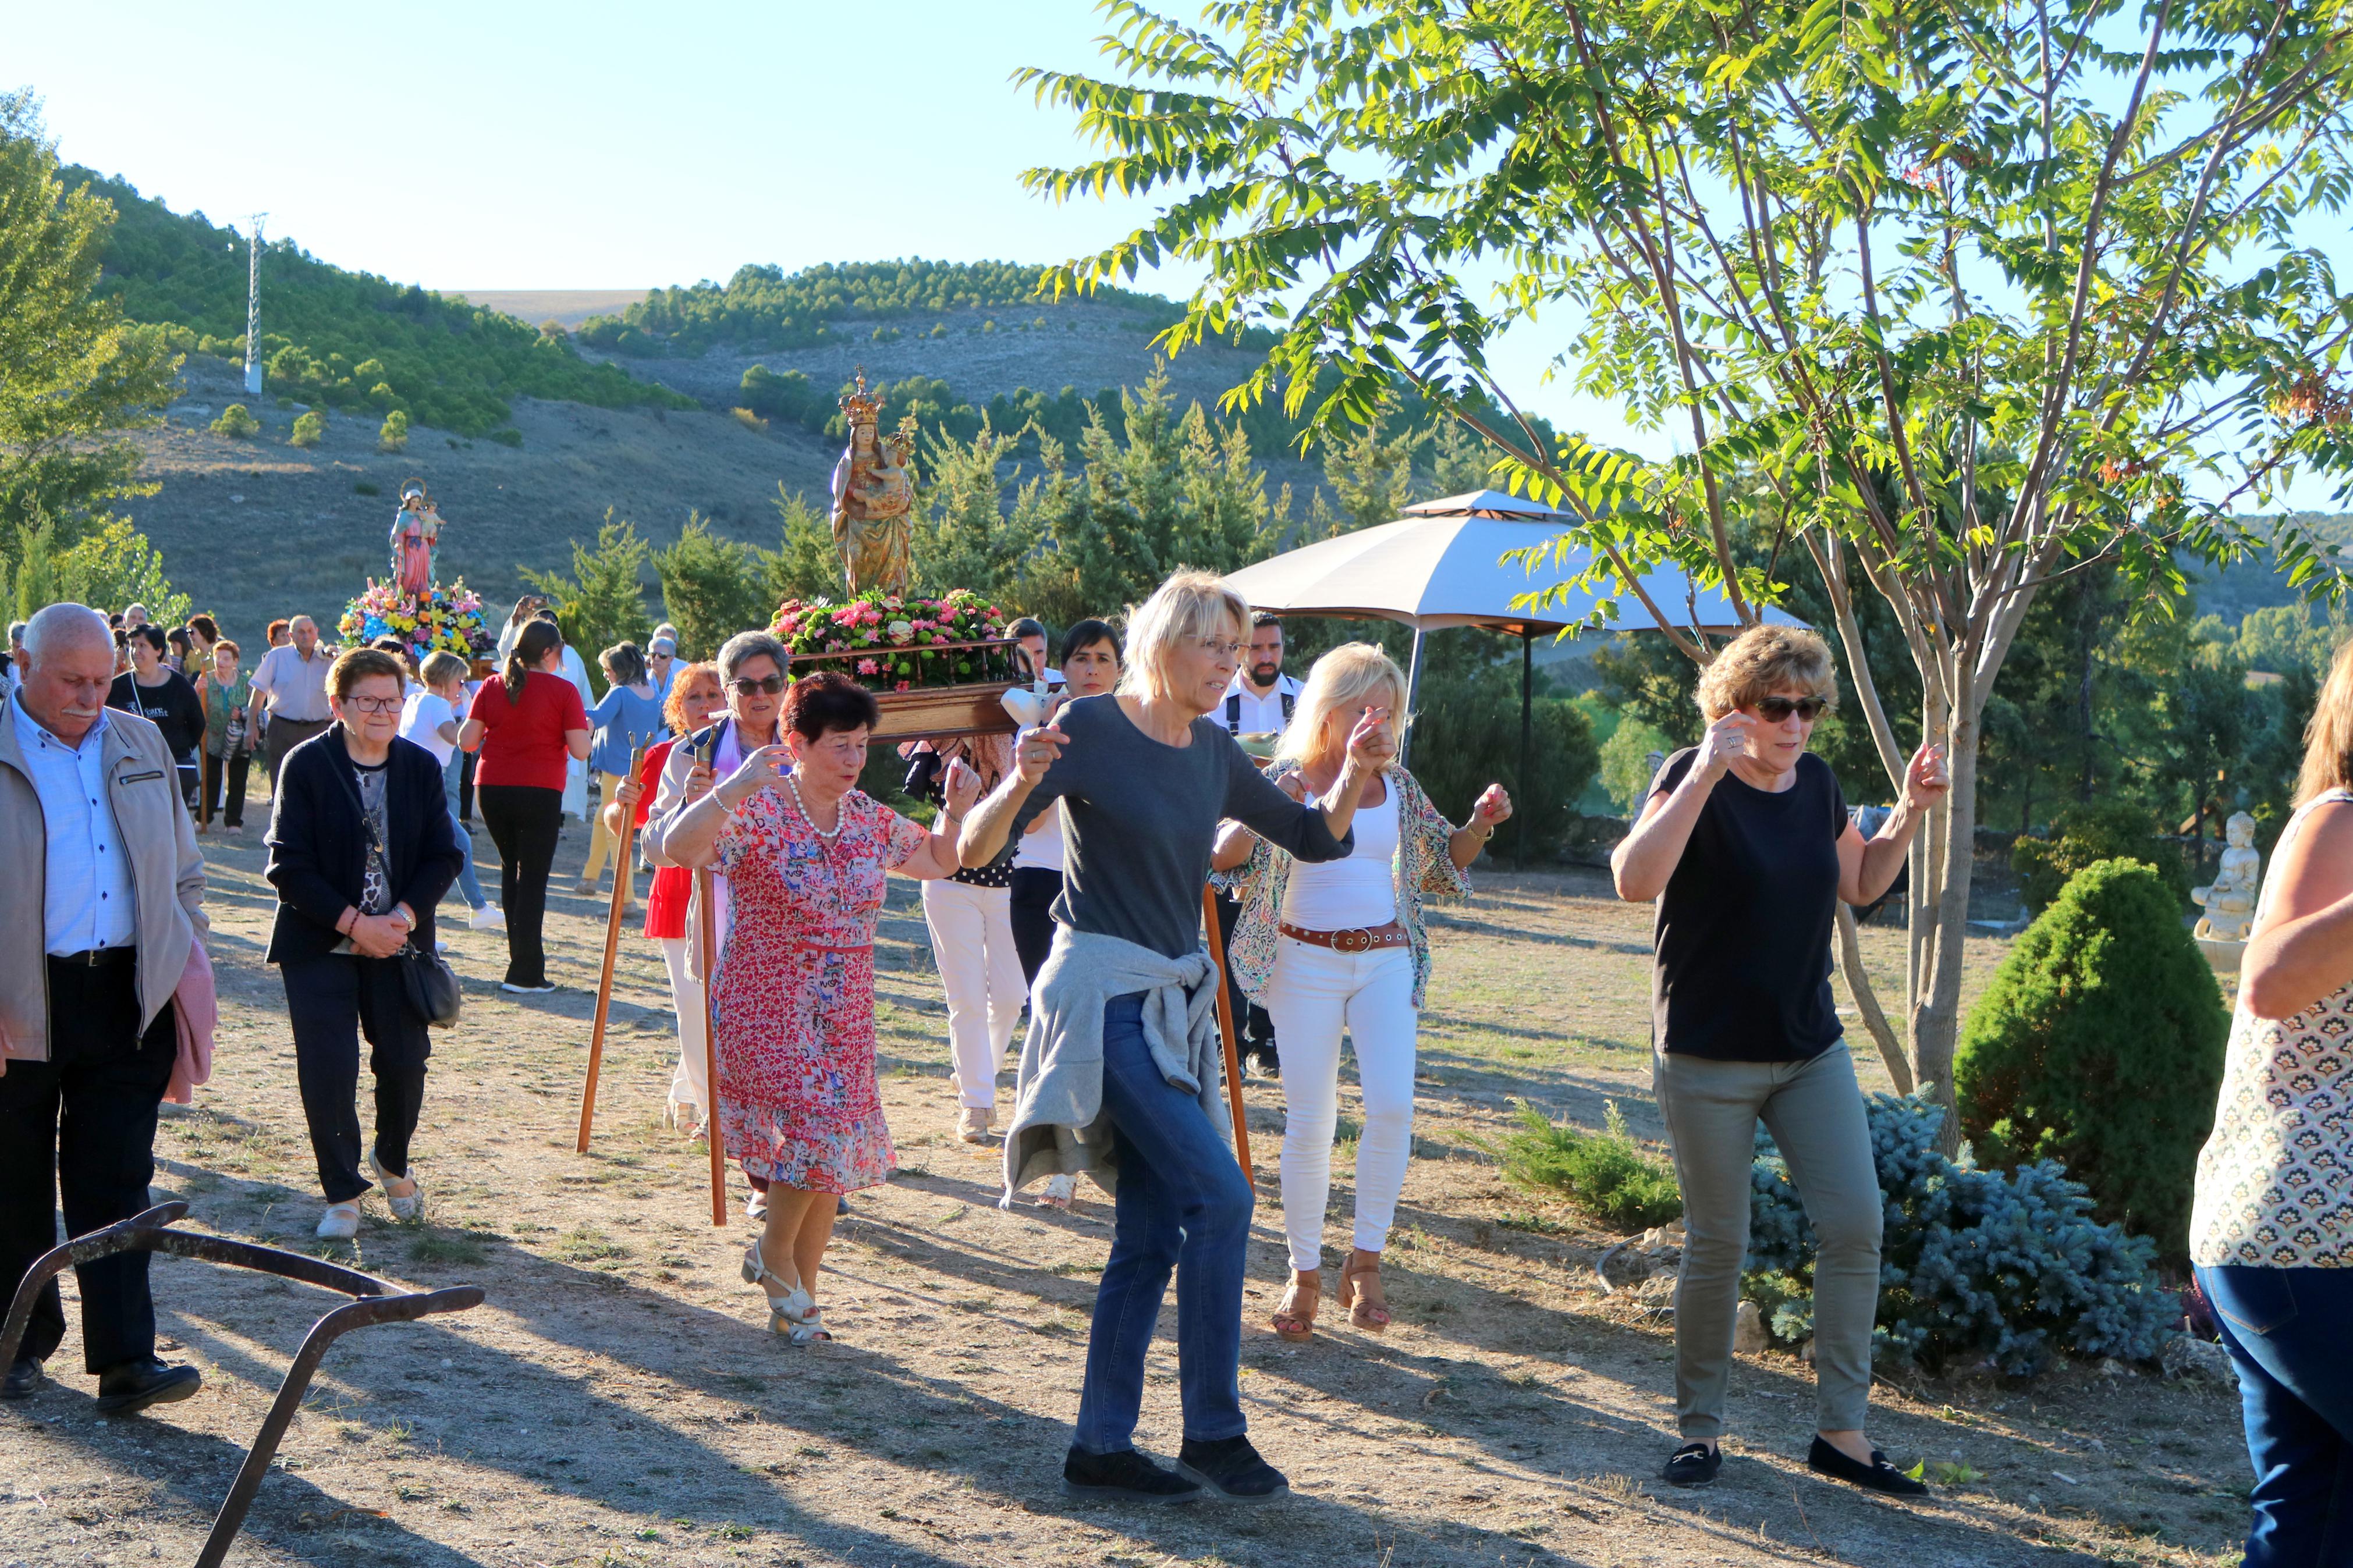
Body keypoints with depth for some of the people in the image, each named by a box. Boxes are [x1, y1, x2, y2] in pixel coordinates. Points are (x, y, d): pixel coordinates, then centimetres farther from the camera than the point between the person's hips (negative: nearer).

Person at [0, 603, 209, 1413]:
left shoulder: (141, 745, 12)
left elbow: (184, 863, 21)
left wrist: (186, 946, 10)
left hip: (127, 1001, 3)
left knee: (116, 1183, -1)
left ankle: (125, 1359, -4)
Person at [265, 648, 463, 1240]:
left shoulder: (421, 767, 3)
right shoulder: (307, 765, -7)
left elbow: (442, 856, 4)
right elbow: (289, 866, -10)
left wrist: (405, 914, -13)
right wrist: (353, 923, -16)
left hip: (397, 940, 3)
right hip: (320, 944, -3)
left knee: (404, 1061, 3)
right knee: (328, 1071, -5)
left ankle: (393, 1162, 32)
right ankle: (342, 1194, 12)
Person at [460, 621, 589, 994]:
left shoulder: (492, 686, 5)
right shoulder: (562, 690, -6)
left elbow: (466, 740, 1)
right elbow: (580, 750, -9)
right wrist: (586, 727, 12)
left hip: (491, 791, 4)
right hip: (539, 792, -4)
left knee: (511, 868, 20)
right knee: (533, 878, 1)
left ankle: (522, 958, 23)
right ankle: (525, 973, -2)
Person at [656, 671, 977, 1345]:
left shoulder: (869, 818, 7)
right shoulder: (757, 810, -12)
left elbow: (937, 862, 21)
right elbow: (678, 848, -27)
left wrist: (957, 810, 3)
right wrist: (735, 788, -37)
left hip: (844, 1013, 6)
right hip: (766, 1007, -6)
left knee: (832, 1150, 6)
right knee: (814, 1128, -19)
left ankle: (798, 1301, 20)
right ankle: (774, 1256, 10)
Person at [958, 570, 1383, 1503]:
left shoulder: (1213, 752, 9)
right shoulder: (1091, 729, -11)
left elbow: (1315, 839, 17)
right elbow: (975, 849, -14)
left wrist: (1354, 777, -2)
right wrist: (1020, 784, -34)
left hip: (1176, 1000, 8)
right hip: (1103, 995, -8)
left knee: (1151, 1234, 7)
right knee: (1219, 1195, -15)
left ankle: (1102, 1447, 16)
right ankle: (1213, 1430, -3)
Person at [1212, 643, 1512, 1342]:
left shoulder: (1397, 785, 7)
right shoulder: (1288, 777, -3)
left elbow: (1444, 859, 18)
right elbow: (1225, 857, -13)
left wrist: (1481, 821, -2)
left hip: (1385, 960, 2)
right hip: (1306, 960, -2)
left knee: (1392, 1107, -13)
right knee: (1309, 1120, -2)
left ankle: (1366, 1264, 1)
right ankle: (1305, 1274, 11)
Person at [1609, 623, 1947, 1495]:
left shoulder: (1816, 782, 6)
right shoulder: (1694, 778, -13)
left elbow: (1859, 884, 21)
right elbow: (1635, 882, -29)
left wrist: (1909, 813, 6)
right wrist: (1703, 777, -33)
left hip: (1810, 1048, 6)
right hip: (1708, 1058, -6)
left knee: (1855, 1226, 1)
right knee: (1717, 1245, 2)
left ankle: (1842, 1430, 12)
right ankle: (1700, 1428, 19)